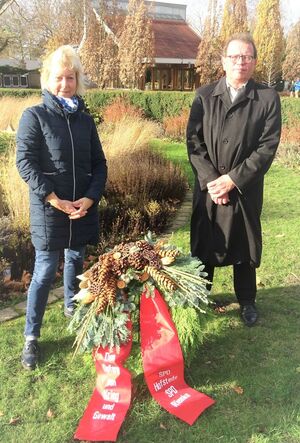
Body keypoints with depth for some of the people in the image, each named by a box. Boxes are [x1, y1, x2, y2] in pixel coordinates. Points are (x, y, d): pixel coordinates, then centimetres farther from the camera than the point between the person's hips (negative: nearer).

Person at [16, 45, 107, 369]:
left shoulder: (85, 119, 9)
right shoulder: (34, 116, -4)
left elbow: (99, 164, 8)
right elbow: (25, 164, -11)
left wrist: (90, 199, -7)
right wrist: (56, 201, -16)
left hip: (83, 208, 5)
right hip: (48, 211, -4)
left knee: (76, 260, 18)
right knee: (45, 272, -2)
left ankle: (72, 306, 43)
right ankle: (31, 337, 12)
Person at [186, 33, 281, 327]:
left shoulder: (268, 98, -3)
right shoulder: (204, 96, 2)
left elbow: (267, 147, -8)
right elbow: (194, 140, -3)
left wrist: (232, 179, -14)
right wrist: (210, 180, -13)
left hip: (245, 189, -1)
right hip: (207, 188, 1)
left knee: (245, 247, 11)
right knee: (203, 246, 11)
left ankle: (247, 301, 32)